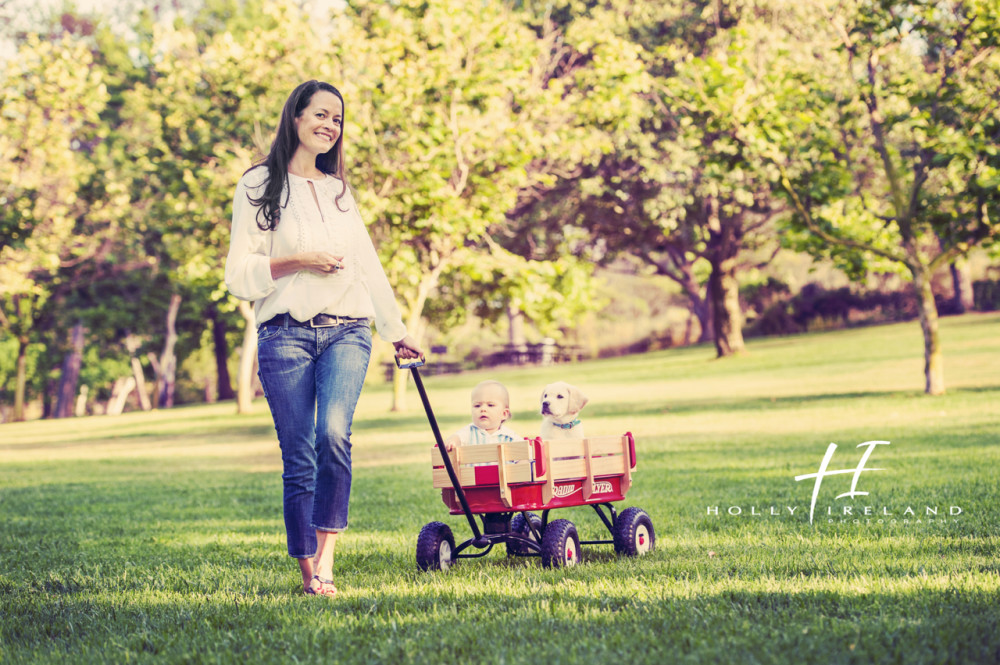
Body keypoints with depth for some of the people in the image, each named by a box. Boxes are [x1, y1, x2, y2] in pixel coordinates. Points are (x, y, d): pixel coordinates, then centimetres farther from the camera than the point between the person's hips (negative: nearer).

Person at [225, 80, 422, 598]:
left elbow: (367, 264, 25)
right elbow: (239, 274, 1)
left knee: (334, 435, -22)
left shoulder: (338, 190, 20)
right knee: (298, 456, -5)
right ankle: (308, 571, 3)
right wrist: (298, 260, -11)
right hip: (286, 335, -3)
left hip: (347, 332, 3)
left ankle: (326, 554, -17)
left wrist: (397, 332, 25)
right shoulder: (258, 185, 5)